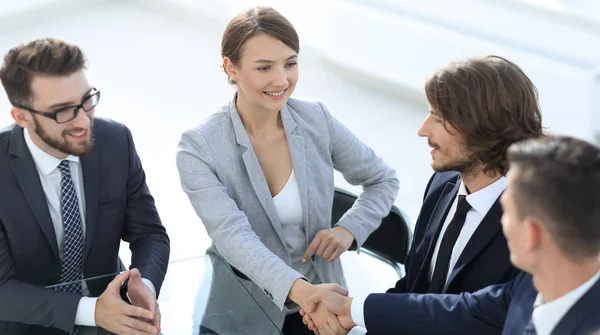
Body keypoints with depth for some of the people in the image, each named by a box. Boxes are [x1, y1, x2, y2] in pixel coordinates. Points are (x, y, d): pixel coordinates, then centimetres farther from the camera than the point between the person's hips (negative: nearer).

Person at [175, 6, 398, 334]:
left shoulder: (316, 120, -8)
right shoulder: (199, 147, -17)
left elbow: (383, 181, 5)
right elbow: (232, 234, -30)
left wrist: (349, 229, -13)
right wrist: (299, 289, -44)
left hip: (318, 304, 3)